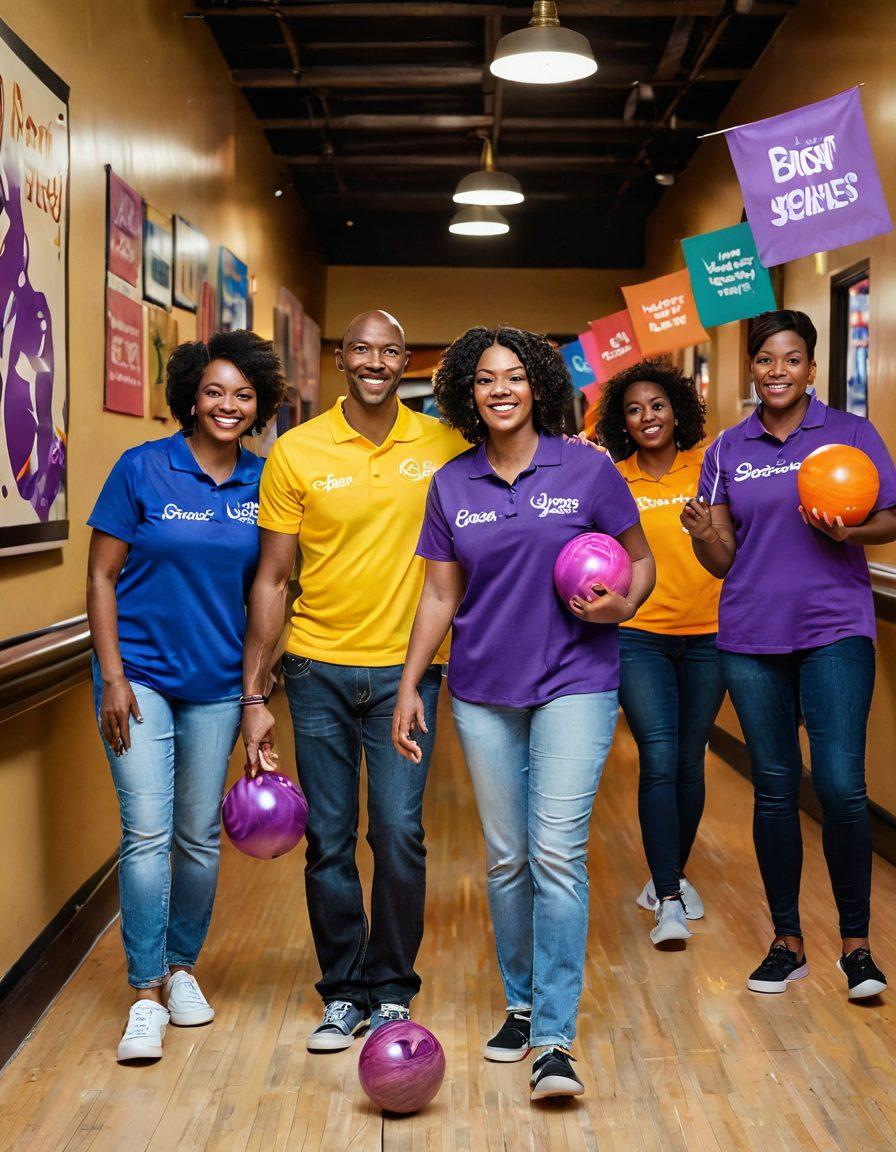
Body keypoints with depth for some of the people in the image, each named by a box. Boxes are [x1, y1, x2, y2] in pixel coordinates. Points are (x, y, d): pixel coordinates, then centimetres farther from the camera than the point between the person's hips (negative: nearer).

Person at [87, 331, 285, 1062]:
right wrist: (112, 676, -9)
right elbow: (102, 576, -4)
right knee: (147, 832, -7)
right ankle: (146, 994, 4)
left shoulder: (262, 483, 3)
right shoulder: (142, 470, -6)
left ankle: (182, 968, 29)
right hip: (141, 673, -3)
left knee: (201, 834, 10)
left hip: (217, 682, 3)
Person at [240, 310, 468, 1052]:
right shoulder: (296, 452, -2)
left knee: (399, 833, -2)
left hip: (406, 669, 0)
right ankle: (344, 991, 22)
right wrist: (254, 695, -1)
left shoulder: (443, 446, 0)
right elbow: (272, 578, 1)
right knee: (328, 839, 6)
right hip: (319, 668, 1)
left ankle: (392, 989, 18)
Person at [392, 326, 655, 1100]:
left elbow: (641, 562, 6)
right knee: (506, 858, 10)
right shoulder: (451, 484, 5)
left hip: (574, 683, -3)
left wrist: (622, 606, -15)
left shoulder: (585, 469, -2)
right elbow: (440, 596, 9)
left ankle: (555, 1037, -3)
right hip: (483, 692, 3)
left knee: (558, 852, -10)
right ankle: (521, 1005, 27)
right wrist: (410, 687, 4)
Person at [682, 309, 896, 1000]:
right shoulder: (728, 450, 9)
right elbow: (722, 560, 8)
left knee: (841, 786, -10)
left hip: (835, 631, -2)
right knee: (774, 788, 9)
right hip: (752, 638, 3)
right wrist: (702, 534, -14)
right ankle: (787, 942, 22)